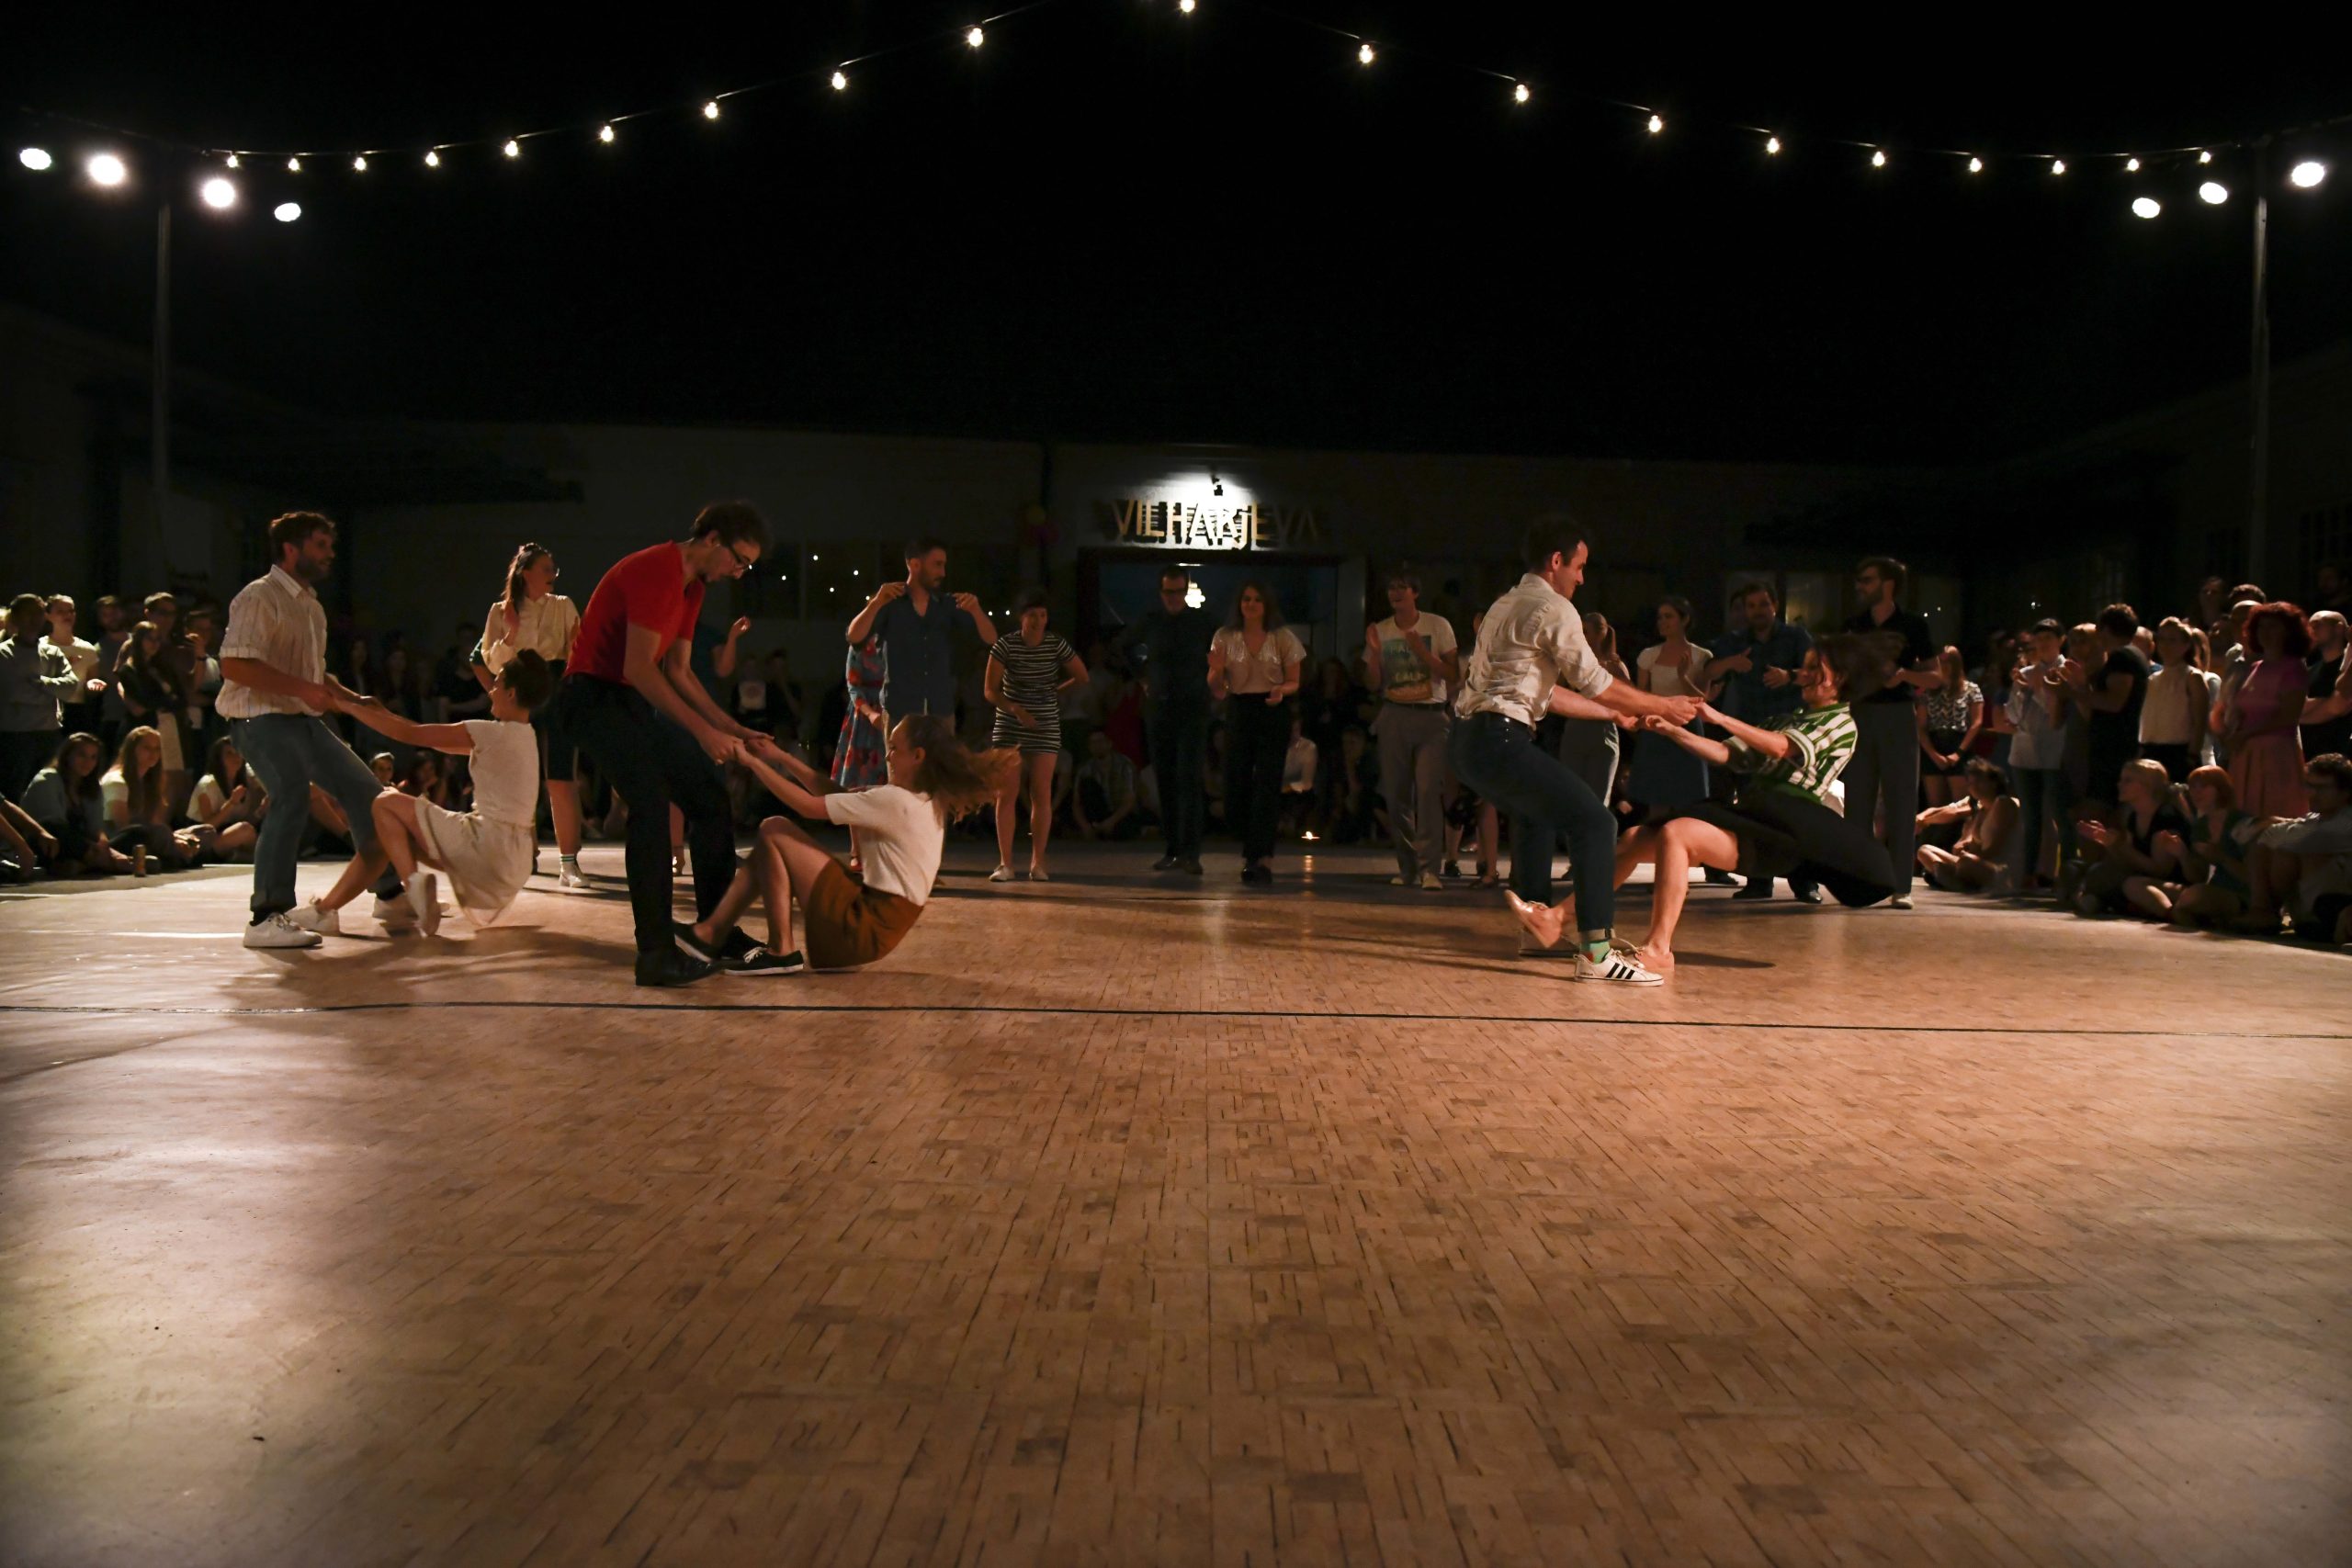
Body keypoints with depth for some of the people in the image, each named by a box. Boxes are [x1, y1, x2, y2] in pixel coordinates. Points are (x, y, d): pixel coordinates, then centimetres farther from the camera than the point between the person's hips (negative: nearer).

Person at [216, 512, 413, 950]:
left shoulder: (311, 605, 19)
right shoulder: (260, 597, -9)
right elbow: (234, 665, -21)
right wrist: (303, 689, -23)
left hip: (305, 720, 9)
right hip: (262, 718, -9)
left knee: (364, 790, 9)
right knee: (292, 796, -28)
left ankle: (390, 894, 22)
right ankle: (267, 918, -26)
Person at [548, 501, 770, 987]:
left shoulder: (692, 587, 13)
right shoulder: (656, 571, -19)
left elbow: (677, 672, 14)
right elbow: (638, 668, -25)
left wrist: (730, 728, 5)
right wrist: (703, 732, -25)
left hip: (636, 700, 10)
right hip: (594, 695, -10)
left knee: (710, 796, 7)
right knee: (652, 803, -24)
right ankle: (655, 954, -23)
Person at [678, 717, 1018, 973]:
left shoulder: (896, 800, -19)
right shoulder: (927, 801, 10)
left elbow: (810, 806, -15)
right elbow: (832, 794, 14)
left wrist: (753, 762, -5)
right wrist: (780, 757, 11)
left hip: (862, 930, -9)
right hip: (878, 922, 9)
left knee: (774, 831, -6)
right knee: (771, 849, 12)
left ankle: (781, 952, -3)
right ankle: (712, 933, 11)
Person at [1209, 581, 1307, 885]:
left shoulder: (1283, 638, 2)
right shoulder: (1225, 638, 5)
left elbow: (1294, 682, 6)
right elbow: (1216, 688, 7)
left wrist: (1281, 691, -16)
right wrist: (1217, 671, -15)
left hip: (1273, 714, -2)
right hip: (1238, 713, 2)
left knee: (1266, 785, -10)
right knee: (1236, 785, 2)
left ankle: (1261, 858, -10)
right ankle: (1258, 854, 21)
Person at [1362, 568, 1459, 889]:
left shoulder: (1438, 626, 1)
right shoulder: (1380, 631, 10)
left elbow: (1453, 675, -2)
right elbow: (1373, 683, 9)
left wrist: (1421, 651, -14)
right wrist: (1374, 651, -7)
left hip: (1431, 717, -3)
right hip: (1394, 717, 3)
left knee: (1428, 789, -15)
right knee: (1396, 793, 1)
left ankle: (1430, 868, -16)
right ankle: (1407, 867, 10)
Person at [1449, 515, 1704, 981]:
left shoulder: (1507, 606, 24)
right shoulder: (1553, 609, -5)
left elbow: (1549, 694, 25)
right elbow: (1596, 683, -5)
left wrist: (1618, 714, 27)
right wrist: (1663, 706, 8)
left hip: (1468, 739, 10)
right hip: (1499, 739, -10)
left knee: (1536, 812, 31)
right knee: (1593, 821, -10)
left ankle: (1537, 929, 35)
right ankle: (1596, 953, -16)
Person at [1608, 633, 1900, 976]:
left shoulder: (1843, 722, 5)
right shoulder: (1787, 721, 28)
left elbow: (1782, 748, -14)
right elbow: (1729, 754, 19)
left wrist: (1720, 718, -20)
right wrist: (1671, 730, 8)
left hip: (1781, 829, -8)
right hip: (1749, 815, 8)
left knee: (1674, 834, -31)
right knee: (1638, 838, -6)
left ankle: (1658, 950, -34)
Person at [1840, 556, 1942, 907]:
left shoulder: (1912, 624, 0)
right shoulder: (1853, 625, 11)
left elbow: (1936, 677, 0)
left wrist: (1905, 674, -18)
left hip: (1897, 716, -4)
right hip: (1859, 716, 4)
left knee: (1900, 802, -3)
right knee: (1857, 802, 4)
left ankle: (1901, 886, -2)